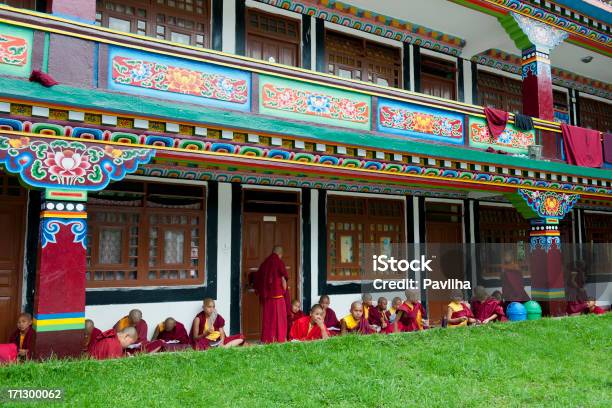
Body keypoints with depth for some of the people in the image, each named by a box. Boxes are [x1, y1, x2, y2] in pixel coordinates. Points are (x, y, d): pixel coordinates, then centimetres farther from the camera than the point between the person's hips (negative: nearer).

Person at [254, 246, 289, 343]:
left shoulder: (264, 263, 8)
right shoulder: (279, 262, -7)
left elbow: (258, 279, 11)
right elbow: (283, 279, -13)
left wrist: (262, 293, 18)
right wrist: (285, 292, -1)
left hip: (266, 296, 5)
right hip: (277, 294, -5)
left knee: (267, 317, 11)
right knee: (279, 317, 2)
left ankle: (267, 339, 14)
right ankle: (279, 338, 2)